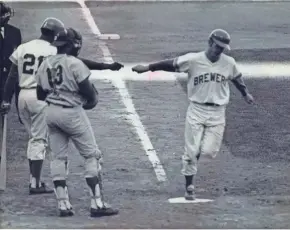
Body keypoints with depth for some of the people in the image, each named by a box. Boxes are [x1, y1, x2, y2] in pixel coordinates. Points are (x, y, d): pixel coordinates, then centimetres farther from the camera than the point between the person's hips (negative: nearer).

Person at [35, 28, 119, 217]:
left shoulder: (45, 65, 6)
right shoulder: (75, 64, -13)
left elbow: (40, 95, 11)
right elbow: (88, 91, -13)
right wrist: (93, 99, 8)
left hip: (51, 113, 6)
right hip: (72, 112, -6)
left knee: (58, 158, 12)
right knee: (92, 155, 2)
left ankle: (63, 205, 8)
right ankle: (97, 203, -2)